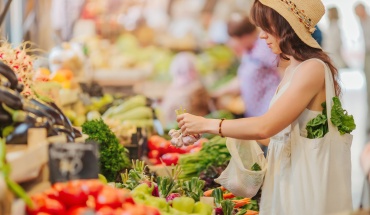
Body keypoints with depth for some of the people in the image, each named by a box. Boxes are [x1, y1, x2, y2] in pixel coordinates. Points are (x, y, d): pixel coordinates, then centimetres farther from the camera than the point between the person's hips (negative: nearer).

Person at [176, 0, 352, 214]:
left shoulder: (312, 68, -18)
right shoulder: (294, 69, 10)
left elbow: (265, 127, -23)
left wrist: (207, 124, -15)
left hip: (307, 178, -8)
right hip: (288, 174, 8)